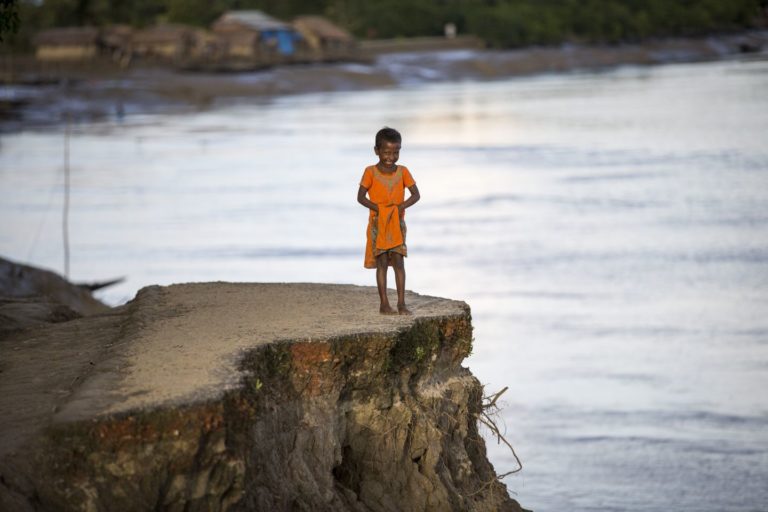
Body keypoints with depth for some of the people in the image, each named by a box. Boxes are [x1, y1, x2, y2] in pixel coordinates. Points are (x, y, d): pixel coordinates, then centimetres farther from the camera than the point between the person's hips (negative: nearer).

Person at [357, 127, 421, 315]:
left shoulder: (402, 171, 1)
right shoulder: (371, 172, -5)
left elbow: (416, 194, -1)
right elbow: (360, 197, -7)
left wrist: (403, 206, -18)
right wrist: (377, 208, -21)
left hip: (397, 223, 2)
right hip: (378, 223, -2)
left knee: (398, 262, -3)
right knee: (382, 263, 0)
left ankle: (401, 303, -1)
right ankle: (384, 304, 4)